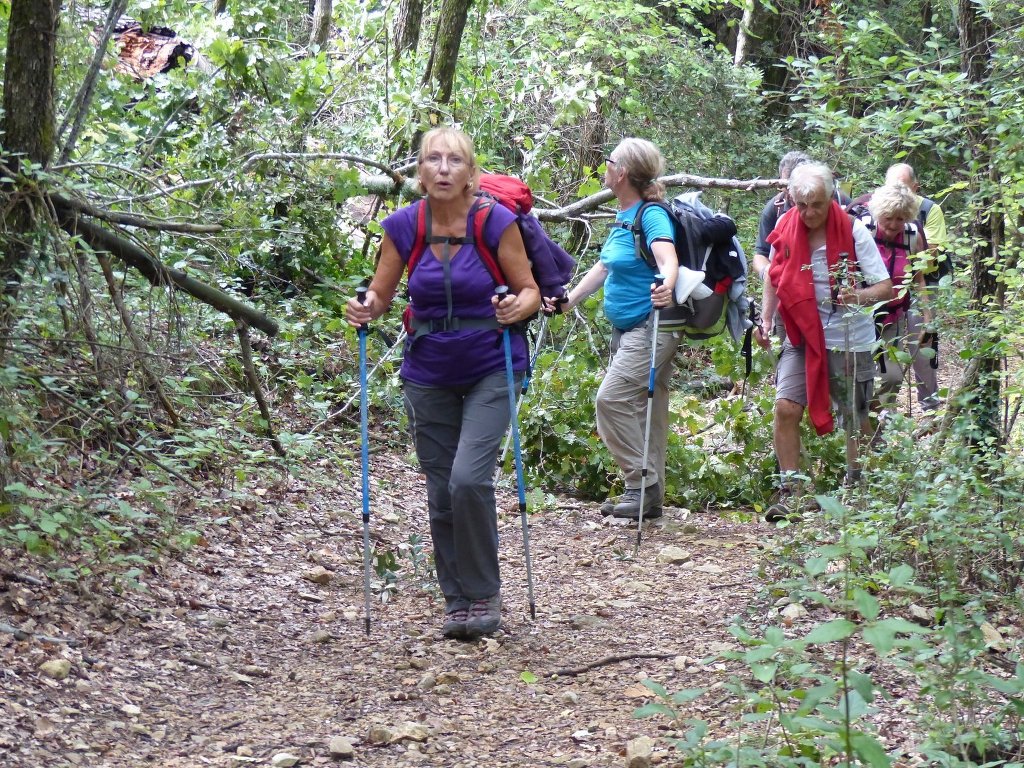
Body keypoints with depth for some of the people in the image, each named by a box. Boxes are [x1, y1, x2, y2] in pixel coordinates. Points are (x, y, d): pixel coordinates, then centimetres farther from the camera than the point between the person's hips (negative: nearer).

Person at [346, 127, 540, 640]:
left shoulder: (497, 222, -11)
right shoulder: (402, 226, -3)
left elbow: (530, 291, -4)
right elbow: (380, 295, 6)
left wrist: (518, 307, -25)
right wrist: (365, 309, -16)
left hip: (490, 371, -3)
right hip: (428, 376, 3)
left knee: (469, 479, -18)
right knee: (441, 492, 6)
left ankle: (483, 594, 0)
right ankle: (457, 599, 20)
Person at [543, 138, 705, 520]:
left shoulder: (651, 215, -15)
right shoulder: (623, 216, 13)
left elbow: (668, 261, -30)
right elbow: (603, 268, 21)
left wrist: (666, 289, -50)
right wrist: (568, 299, 17)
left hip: (651, 327, -10)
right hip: (625, 328, 10)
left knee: (612, 399, -17)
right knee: (643, 410, 11)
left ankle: (642, 483, -9)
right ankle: (648, 495, 15)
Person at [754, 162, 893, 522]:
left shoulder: (854, 232, -12)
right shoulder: (786, 231, -3)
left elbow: (886, 287, -13)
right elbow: (774, 277, 14)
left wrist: (859, 296, -33)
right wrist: (766, 320, 4)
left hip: (849, 339, -2)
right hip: (802, 335, 2)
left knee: (856, 419, 8)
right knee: (786, 407, -13)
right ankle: (789, 493, -4)